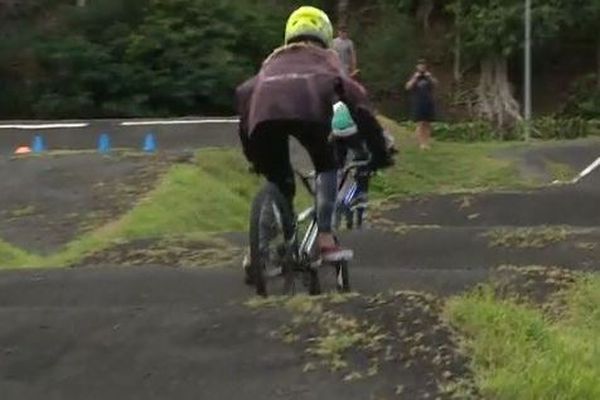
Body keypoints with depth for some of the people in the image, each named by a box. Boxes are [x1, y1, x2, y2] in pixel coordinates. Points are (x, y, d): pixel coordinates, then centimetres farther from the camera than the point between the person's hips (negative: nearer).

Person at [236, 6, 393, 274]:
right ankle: (326, 239, 8)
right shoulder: (326, 59, 36)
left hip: (265, 113, 2)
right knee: (326, 169, 23)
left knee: (278, 182, 24)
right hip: (308, 110, -2)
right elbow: (356, 98, 21)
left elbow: (243, 94, 29)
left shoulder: (274, 61, 42)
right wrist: (379, 151, 24)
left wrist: (253, 156, 35)